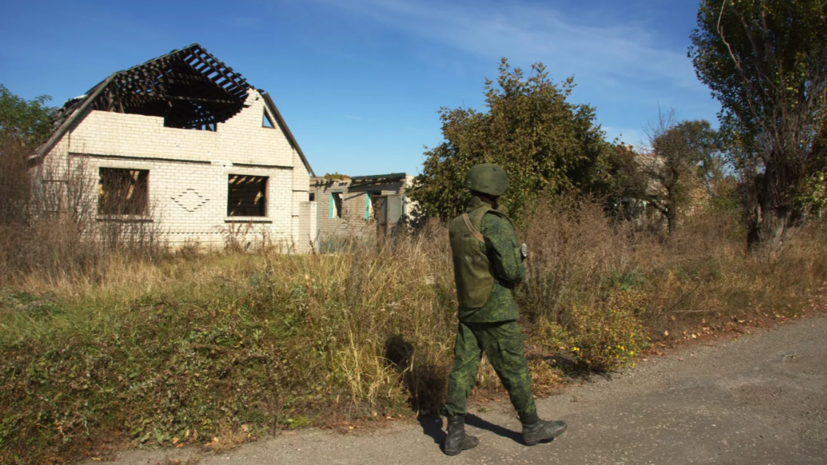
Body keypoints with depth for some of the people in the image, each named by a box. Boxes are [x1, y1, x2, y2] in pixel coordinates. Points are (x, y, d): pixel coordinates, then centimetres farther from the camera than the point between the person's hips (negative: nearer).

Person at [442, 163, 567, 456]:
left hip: (467, 308, 7)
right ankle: (532, 427, 25)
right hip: (496, 311, -7)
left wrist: (516, 253, 10)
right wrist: (521, 270, 3)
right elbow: (511, 270, -21)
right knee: (514, 369, 8)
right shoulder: (495, 223, -18)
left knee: (463, 368, 7)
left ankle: (455, 434, 10)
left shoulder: (456, 226, 6)